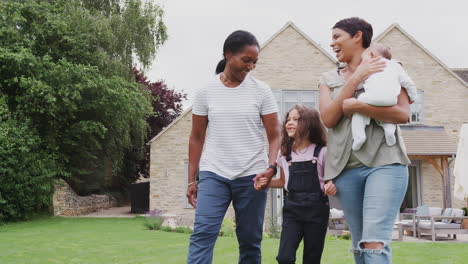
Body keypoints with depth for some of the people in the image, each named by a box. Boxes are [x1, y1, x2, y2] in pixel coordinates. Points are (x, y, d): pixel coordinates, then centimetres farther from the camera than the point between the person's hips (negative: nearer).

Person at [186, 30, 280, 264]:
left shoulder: (261, 91, 1)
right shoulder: (205, 91, 3)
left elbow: (274, 135, 1)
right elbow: (196, 138, 8)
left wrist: (271, 167, -17)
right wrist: (191, 179, 6)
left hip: (251, 176, 0)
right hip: (213, 174, 0)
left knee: (250, 241, 7)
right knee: (202, 234, -11)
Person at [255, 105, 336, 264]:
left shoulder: (321, 152, -3)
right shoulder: (284, 153, 8)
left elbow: (330, 179, 4)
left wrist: (332, 186, -19)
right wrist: (265, 182, 2)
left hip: (317, 208, -2)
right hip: (292, 208, 3)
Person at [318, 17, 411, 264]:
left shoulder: (387, 68, 7)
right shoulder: (328, 79, 16)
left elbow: (403, 114, -5)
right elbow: (328, 119, -1)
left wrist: (357, 106, -13)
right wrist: (355, 78, -4)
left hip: (385, 162, -4)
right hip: (346, 168, 4)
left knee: (374, 243, -18)